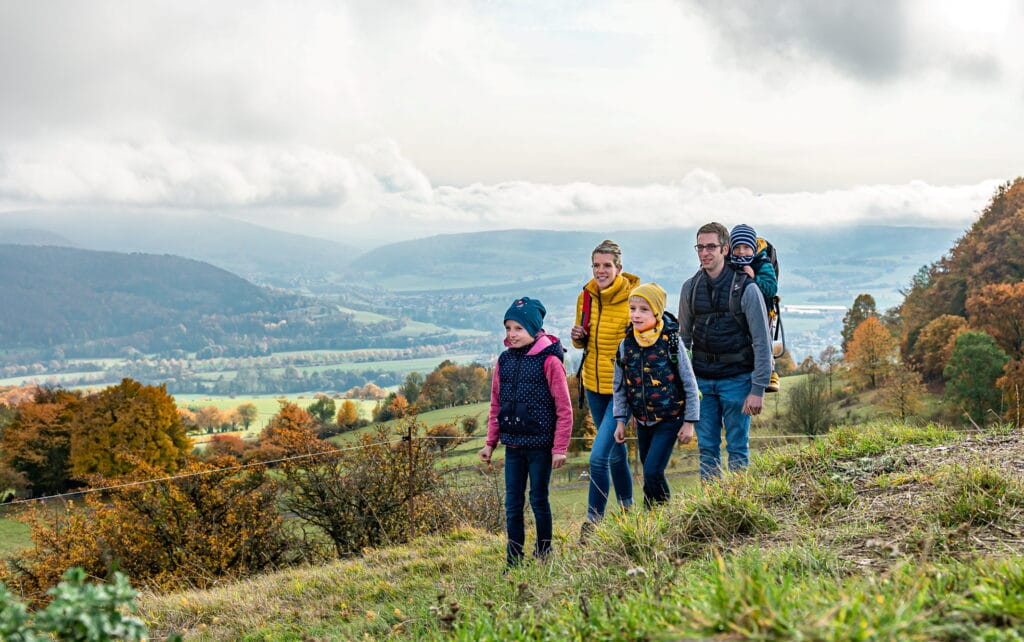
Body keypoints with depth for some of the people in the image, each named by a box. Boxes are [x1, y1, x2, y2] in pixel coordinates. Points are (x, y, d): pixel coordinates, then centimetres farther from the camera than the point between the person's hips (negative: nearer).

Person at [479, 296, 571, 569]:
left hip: (540, 444, -5)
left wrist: (560, 448, -11)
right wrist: (491, 442, 11)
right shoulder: (505, 360, 6)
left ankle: (544, 554, 20)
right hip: (513, 445, 5)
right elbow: (496, 405, 13)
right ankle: (513, 561, 13)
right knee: (512, 503, 6)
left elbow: (564, 409, -9)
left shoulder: (549, 361, -10)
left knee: (538, 500, 5)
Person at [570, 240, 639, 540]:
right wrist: (578, 337, -6)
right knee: (615, 450, 21)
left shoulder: (633, 299, -16)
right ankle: (626, 507, 38)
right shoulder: (586, 297, 2)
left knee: (599, 455, -13)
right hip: (594, 384, 6)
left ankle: (594, 520, -3)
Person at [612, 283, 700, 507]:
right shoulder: (626, 345, -2)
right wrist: (620, 421, 7)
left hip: (669, 421, -5)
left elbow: (690, 385, -7)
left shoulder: (671, 343, -13)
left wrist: (689, 422, -6)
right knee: (649, 475, 12)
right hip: (642, 421, 5)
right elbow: (620, 386, 9)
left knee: (653, 473, -15)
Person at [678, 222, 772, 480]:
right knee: (707, 447, 8)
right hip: (702, 380, 4)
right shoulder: (690, 288, 4)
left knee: (737, 448, 3)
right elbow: (684, 337, 13)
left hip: (736, 379, -4)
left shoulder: (746, 289, -10)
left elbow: (762, 342, -10)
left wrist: (758, 390, -13)